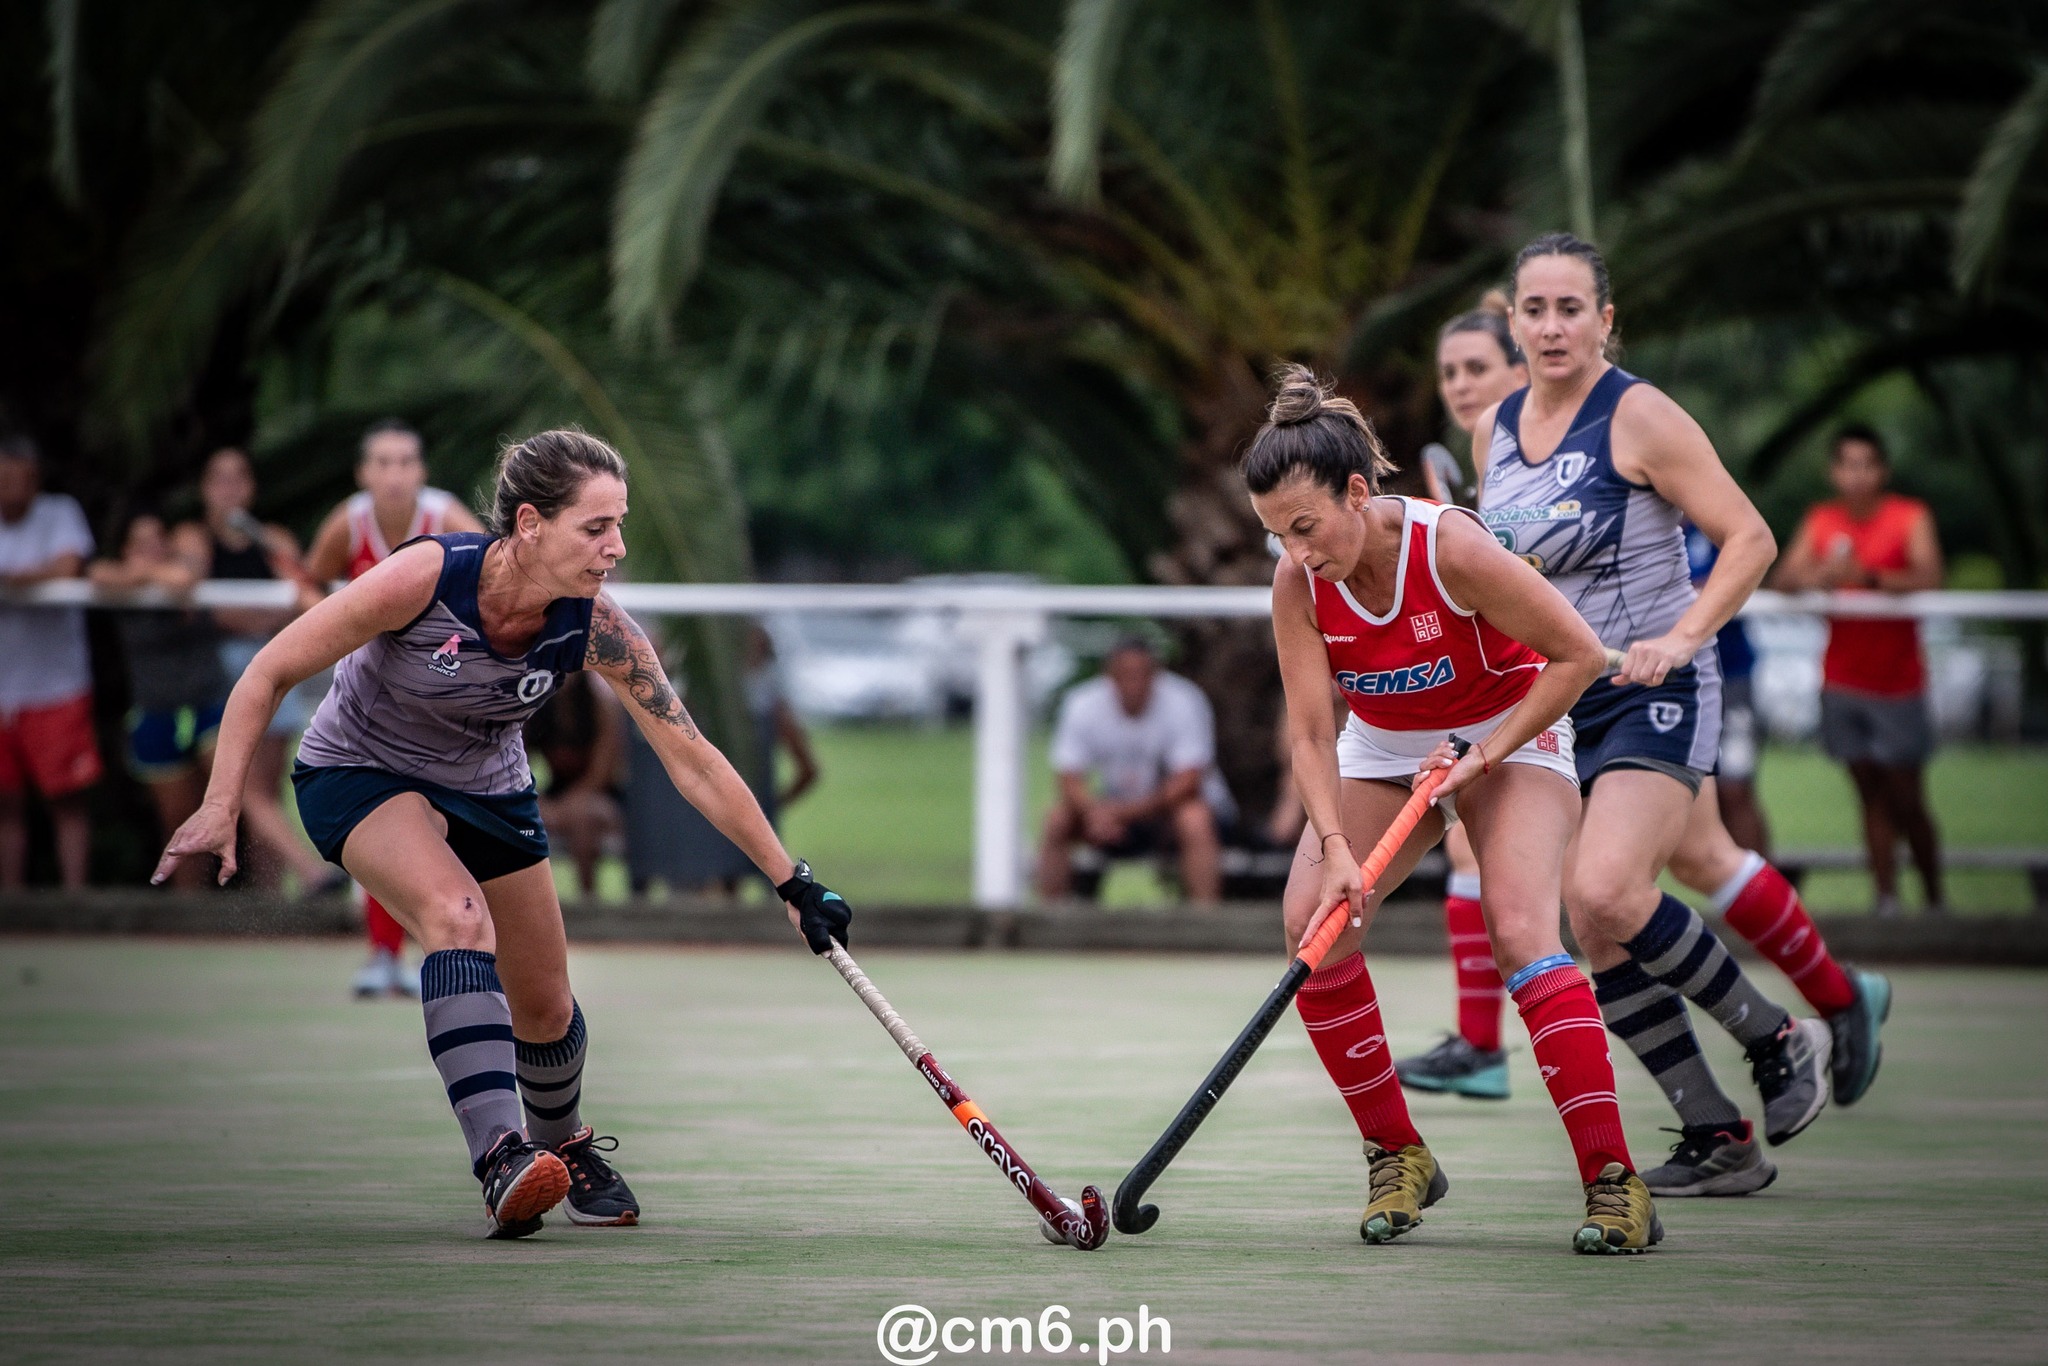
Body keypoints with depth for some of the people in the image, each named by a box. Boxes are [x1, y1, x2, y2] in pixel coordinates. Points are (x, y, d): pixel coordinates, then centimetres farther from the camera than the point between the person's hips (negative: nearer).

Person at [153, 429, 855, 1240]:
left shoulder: (595, 627, -23)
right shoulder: (426, 577, -33)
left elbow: (693, 763, -15)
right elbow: (270, 675, -22)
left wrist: (791, 881, -14)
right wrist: (221, 808, -25)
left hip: (490, 790, 4)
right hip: (360, 773, -4)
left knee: (545, 1010, 9)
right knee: (459, 916, -33)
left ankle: (564, 1143, 42)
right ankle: (500, 1155, -39)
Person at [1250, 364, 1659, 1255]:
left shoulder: (1450, 549, -31)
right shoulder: (1298, 586, -19)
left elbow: (1579, 654, -21)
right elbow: (1310, 733, -18)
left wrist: (1486, 755, -23)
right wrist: (1336, 850, -33)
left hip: (1509, 737, -5)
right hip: (1385, 746, 5)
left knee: (1520, 929, -25)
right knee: (1312, 923, -14)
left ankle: (1615, 1184, -25)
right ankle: (1397, 1156, 1)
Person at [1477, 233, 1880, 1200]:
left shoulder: (1638, 415, -11)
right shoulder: (1496, 428, 9)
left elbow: (1749, 539, -12)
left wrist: (1681, 636, -23)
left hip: (1654, 694, -7)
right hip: (1556, 702, 7)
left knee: (1607, 894, -25)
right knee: (1594, 931, -1)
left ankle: (1776, 1039, -4)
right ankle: (1718, 1138, 8)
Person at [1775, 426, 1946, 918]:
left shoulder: (1911, 517, -4)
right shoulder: (1821, 521, 6)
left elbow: (1928, 578, -19)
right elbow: (1785, 578, -4)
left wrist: (1869, 577, -34)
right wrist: (1820, 574, -26)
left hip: (1897, 684, -3)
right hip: (1842, 684, 3)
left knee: (1906, 799, -3)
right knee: (1871, 797, 2)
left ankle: (1936, 901, 9)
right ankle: (1886, 900, 3)